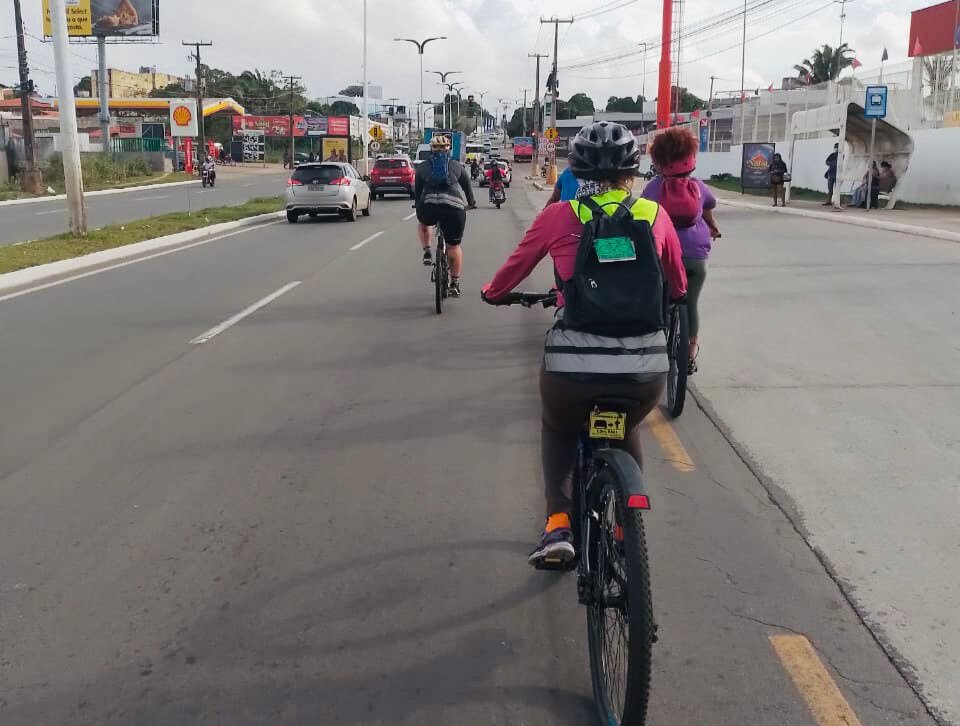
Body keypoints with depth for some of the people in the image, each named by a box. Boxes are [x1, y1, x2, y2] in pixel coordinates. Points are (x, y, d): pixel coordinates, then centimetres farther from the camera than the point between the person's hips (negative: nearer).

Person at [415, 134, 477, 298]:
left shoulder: (423, 167, 20)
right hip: (454, 207, 0)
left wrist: (418, 207, 41)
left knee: (423, 223, 36)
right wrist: (471, 203, 43)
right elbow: (467, 186, 27)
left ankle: (427, 253, 20)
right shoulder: (456, 166, 19)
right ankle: (455, 284, 13)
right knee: (454, 246, 12)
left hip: (428, 206, 0)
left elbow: (417, 190, 25)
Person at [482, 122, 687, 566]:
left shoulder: (558, 216, 4)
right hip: (647, 366, 2)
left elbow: (515, 267, 18)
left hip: (573, 362, -1)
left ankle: (558, 523, 16)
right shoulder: (655, 215, 9)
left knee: (558, 429, 32)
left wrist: (492, 292, 40)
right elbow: (677, 287, 24)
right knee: (626, 431, 35)